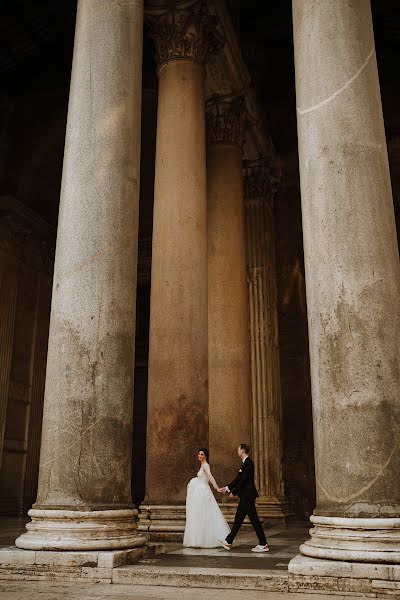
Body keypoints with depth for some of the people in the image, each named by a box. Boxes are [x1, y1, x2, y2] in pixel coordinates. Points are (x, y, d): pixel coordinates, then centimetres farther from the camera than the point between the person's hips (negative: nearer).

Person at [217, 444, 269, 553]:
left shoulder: (248, 463, -16)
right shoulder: (245, 463, 15)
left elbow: (243, 480, -19)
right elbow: (238, 479, 19)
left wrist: (233, 492, -12)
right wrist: (227, 488, 17)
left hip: (248, 496, -10)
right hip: (245, 496, 10)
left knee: (254, 520, -4)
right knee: (238, 519, 14)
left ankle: (263, 544, 2)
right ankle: (228, 541, 21)